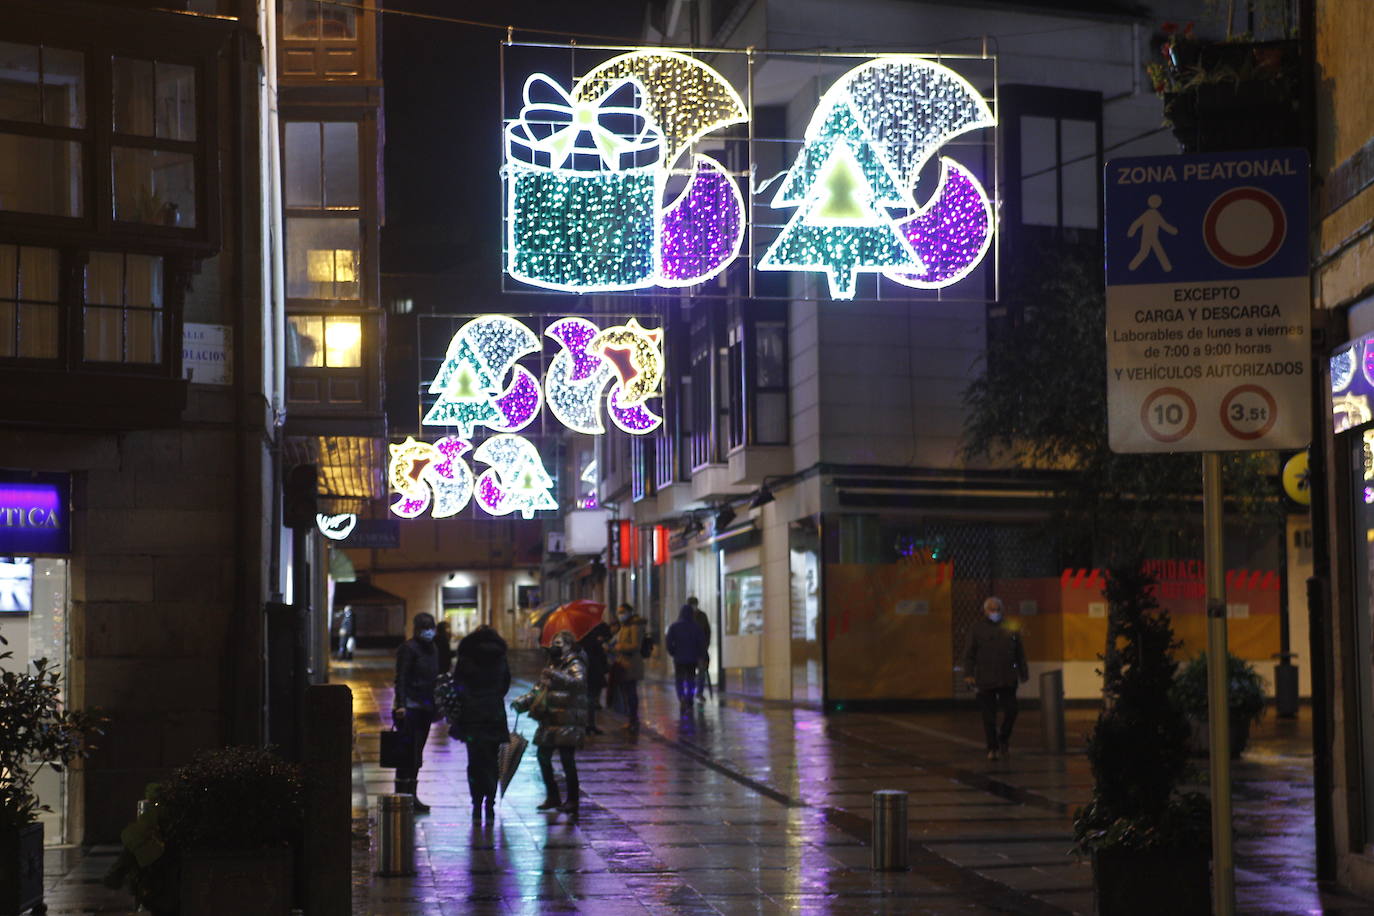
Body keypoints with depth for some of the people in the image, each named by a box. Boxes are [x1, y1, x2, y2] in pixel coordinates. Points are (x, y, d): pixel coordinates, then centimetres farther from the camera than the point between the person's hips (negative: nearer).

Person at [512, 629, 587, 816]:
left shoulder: (575, 665, -6)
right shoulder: (552, 666, 20)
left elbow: (578, 683, -28)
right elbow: (538, 691, 23)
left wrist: (556, 676, -42)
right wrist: (522, 702, 8)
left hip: (568, 722, -9)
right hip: (550, 722, 9)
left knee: (567, 759, -9)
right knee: (543, 756, 10)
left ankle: (572, 801, -3)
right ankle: (552, 796, 22)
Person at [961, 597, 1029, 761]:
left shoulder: (1010, 630, 11)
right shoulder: (977, 629, 5)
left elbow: (1020, 654, 16)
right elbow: (969, 654, 3)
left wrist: (1023, 673, 14)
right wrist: (968, 674, -5)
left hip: (1008, 680, 2)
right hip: (986, 680, -2)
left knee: (1011, 711, -3)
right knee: (989, 715, -1)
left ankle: (1003, 738, 23)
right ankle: (992, 748, 7)